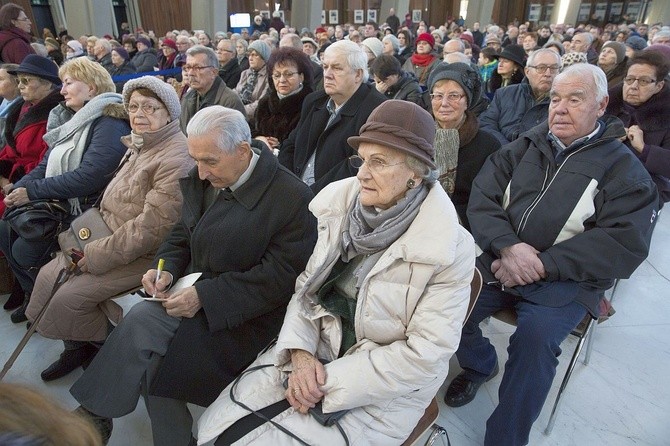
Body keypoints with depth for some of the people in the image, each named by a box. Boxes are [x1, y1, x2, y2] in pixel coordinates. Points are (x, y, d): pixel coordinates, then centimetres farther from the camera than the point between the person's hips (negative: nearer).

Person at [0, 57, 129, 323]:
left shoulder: (110, 124, -16)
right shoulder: (74, 121, 14)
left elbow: (88, 177, -26)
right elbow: (46, 166, 12)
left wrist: (32, 191, -19)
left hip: (86, 211, -9)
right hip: (57, 205, 9)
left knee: (25, 250, -12)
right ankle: (33, 295, 20)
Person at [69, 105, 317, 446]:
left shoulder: (292, 198, -18)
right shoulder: (202, 180, 3)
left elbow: (280, 277, -19)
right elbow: (182, 234, 15)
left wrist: (205, 296, -22)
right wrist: (167, 269, -6)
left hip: (245, 318, -6)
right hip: (195, 293, 7)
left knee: (143, 319, -22)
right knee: (151, 358, -18)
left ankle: (94, 413, 3)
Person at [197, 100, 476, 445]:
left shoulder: (450, 248, -19)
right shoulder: (341, 206, -4)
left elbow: (424, 354, -17)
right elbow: (307, 285, 2)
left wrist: (331, 381, -18)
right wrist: (300, 351, -14)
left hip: (385, 391, -4)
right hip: (317, 350, 4)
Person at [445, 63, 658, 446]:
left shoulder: (624, 169, 2)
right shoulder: (526, 146, 12)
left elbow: (625, 243, -10)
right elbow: (482, 197, 1)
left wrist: (542, 265, -19)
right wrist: (507, 247, -17)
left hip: (565, 278, -3)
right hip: (499, 263, 4)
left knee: (535, 338, -30)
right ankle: (480, 364, 17)